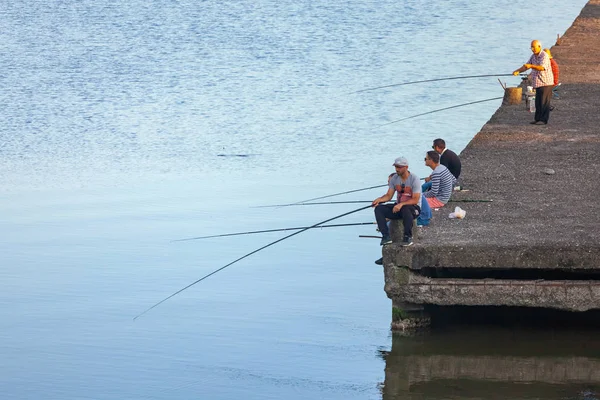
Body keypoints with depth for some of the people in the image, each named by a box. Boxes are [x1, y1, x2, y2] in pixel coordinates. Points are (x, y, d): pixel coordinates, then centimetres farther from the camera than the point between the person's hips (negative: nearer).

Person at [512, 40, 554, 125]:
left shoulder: (544, 56, -16)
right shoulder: (533, 56, 12)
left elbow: (542, 67, -30)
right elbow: (526, 66, 15)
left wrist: (531, 66, -43)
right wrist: (518, 71, 0)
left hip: (545, 82, -8)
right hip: (538, 83, 8)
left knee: (544, 102, -8)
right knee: (538, 102, 10)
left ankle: (544, 119, -6)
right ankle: (537, 118, 16)